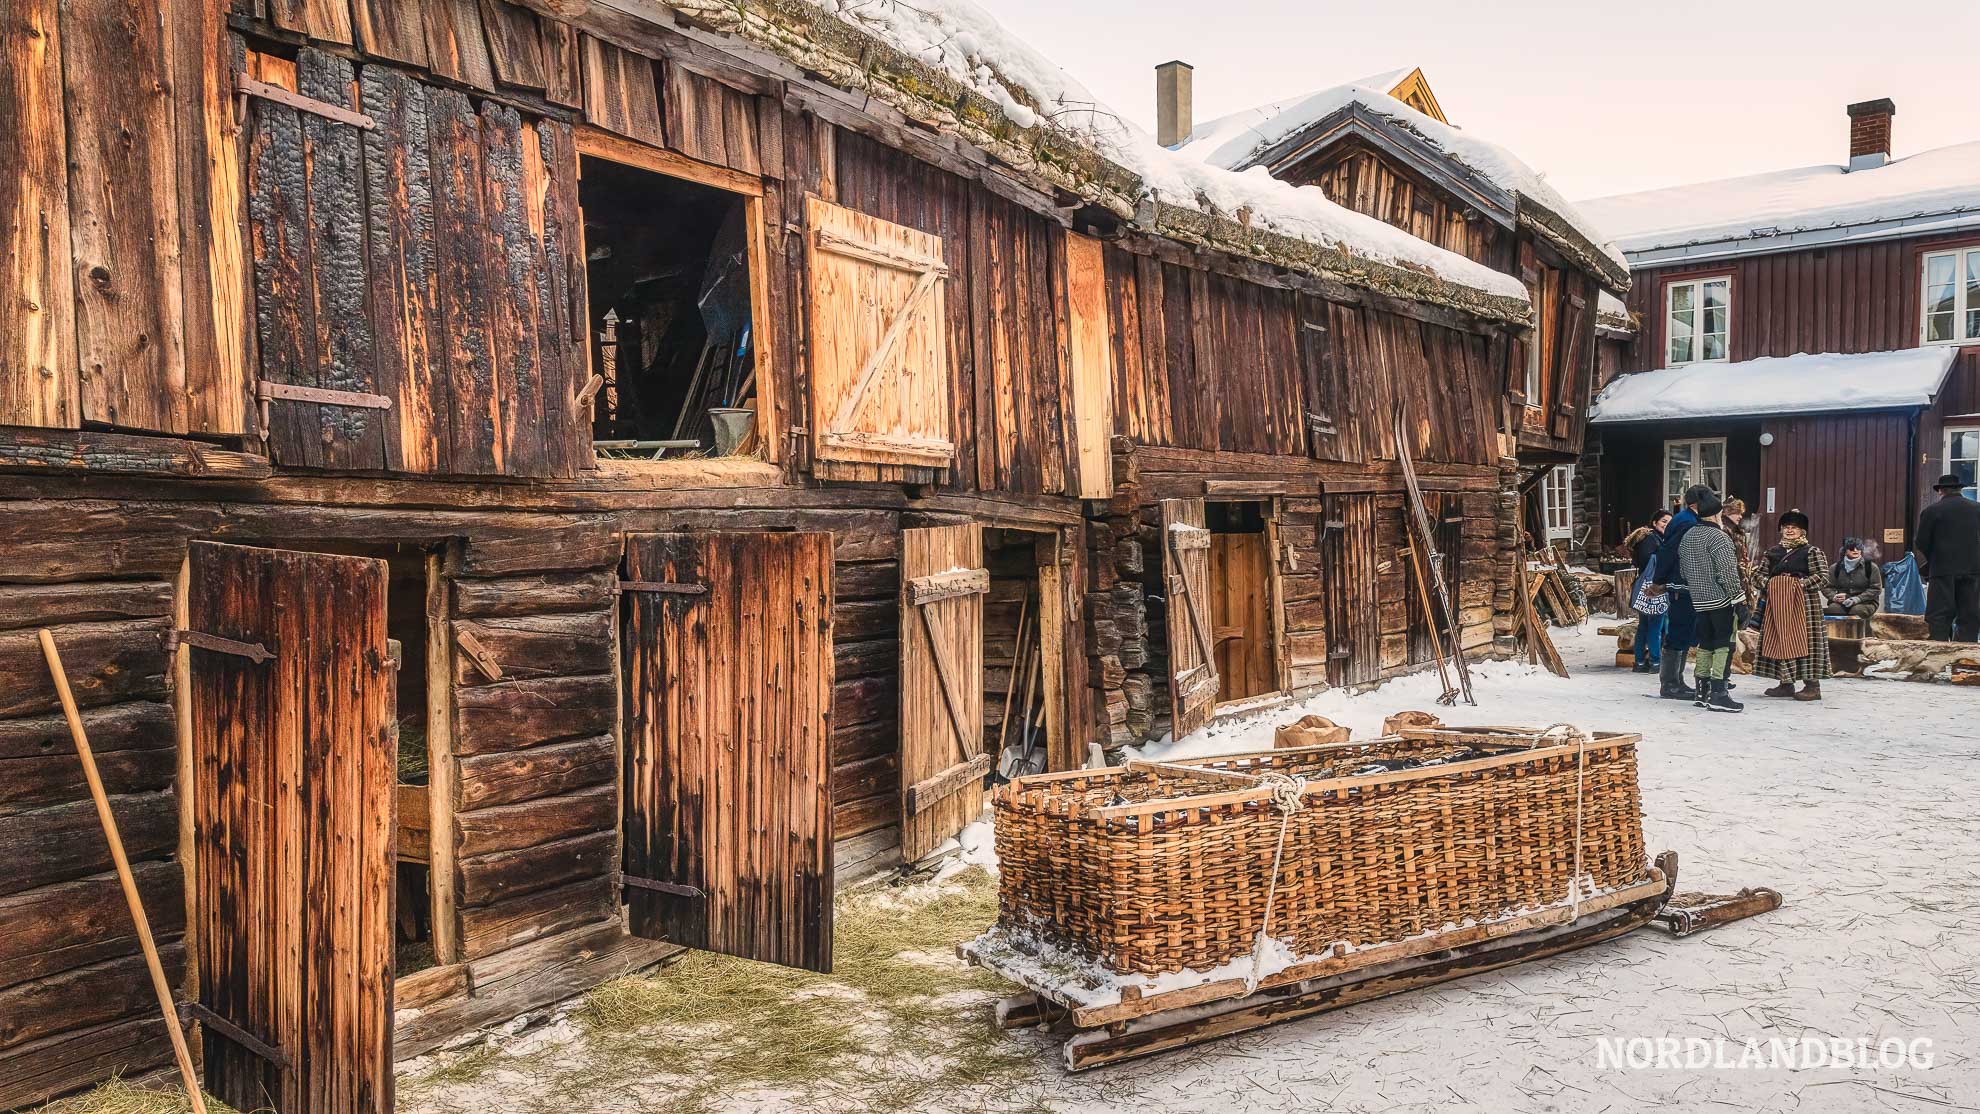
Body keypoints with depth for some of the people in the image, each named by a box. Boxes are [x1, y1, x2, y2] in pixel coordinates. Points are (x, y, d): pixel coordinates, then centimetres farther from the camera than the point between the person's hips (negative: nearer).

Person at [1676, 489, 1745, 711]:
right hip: (1721, 600, -8)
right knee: (1724, 644, -3)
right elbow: (1727, 573, -18)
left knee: (1705, 643, 13)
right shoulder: (1718, 537, -14)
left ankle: (1702, 692, 16)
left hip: (1699, 600, 8)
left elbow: (1683, 569, 17)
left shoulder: (1687, 537, 11)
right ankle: (1718, 694, -6)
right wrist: (1738, 599, -14)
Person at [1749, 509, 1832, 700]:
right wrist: (1767, 583, -6)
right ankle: (1786, 683, 12)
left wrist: (1801, 584, -16)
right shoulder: (1772, 552, 15)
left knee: (1803, 641, -7)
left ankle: (1812, 685, -3)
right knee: (1780, 640, 5)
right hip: (1778, 604, 5)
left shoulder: (1812, 551, 0)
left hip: (1804, 603, -5)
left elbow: (1822, 577, -8)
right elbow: (1758, 573, 13)